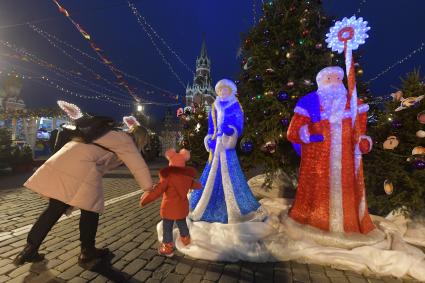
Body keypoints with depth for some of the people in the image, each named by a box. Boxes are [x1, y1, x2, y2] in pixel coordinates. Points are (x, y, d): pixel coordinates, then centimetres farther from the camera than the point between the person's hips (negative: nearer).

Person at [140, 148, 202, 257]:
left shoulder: (168, 176, -20)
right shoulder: (187, 175, -2)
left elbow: (157, 191, -23)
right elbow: (194, 184, 17)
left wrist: (144, 199, -12)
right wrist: (199, 186, 40)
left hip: (169, 208, -5)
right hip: (182, 207, 6)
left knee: (167, 228, 11)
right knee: (182, 224, 27)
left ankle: (167, 249, 23)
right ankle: (186, 240, 47)